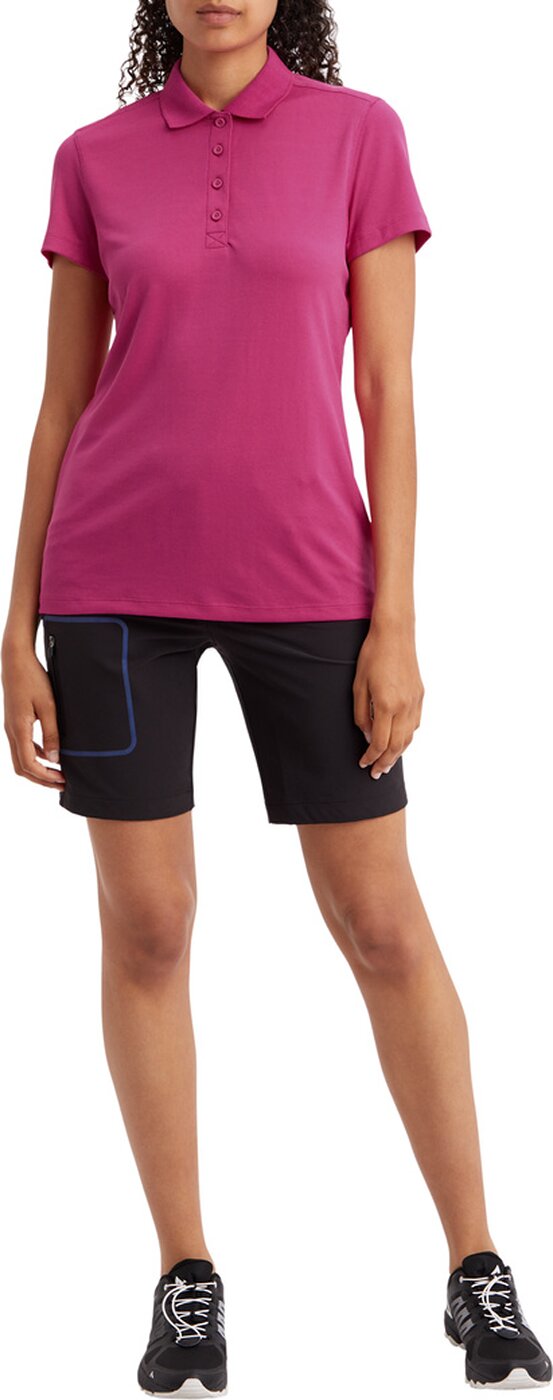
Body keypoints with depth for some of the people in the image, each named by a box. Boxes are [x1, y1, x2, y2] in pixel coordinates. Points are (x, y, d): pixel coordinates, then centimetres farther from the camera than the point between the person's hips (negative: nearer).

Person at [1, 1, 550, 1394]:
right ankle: (187, 1276, 17)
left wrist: (395, 623, -7)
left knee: (382, 923, 3)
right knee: (146, 928, 2)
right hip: (118, 575, 1)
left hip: (300, 577, -1)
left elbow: (389, 394, -2)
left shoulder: (359, 133, 1)